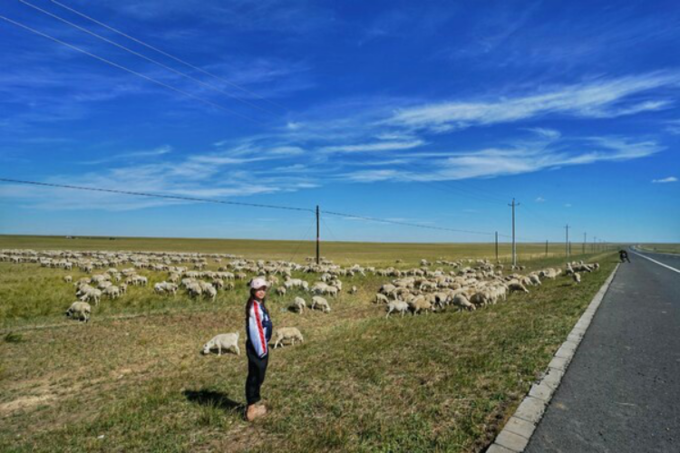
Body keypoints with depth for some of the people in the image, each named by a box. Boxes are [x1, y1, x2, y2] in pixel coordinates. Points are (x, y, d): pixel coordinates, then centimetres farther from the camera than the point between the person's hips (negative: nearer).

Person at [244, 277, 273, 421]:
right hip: (257, 347, -10)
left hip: (262, 345, 10)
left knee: (257, 377, 19)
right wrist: (261, 349, -18)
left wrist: (264, 346, 15)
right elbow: (255, 329, -21)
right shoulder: (254, 307, -20)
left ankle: (254, 404, 33)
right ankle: (252, 409, 13)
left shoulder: (260, 305, 9)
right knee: (255, 377, 1)